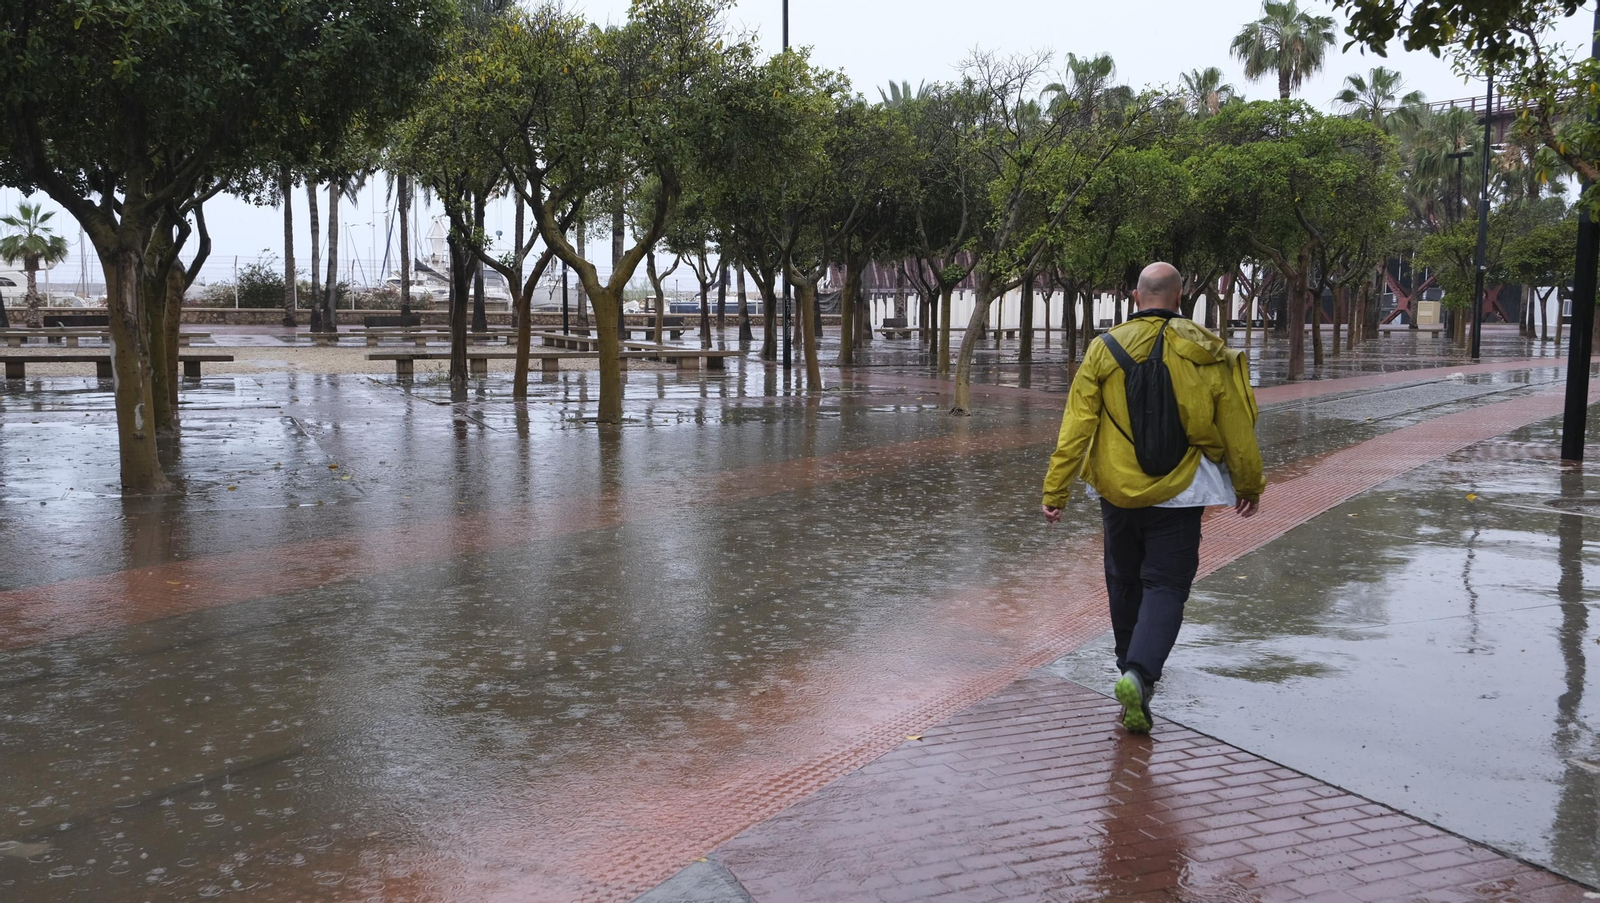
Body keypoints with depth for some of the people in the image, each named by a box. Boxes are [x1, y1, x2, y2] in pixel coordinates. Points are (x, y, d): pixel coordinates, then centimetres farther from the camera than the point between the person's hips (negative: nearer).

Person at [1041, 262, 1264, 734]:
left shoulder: (1104, 350, -6)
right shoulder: (1208, 355, -6)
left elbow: (1076, 426, -8)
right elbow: (1237, 430, 2)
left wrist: (1055, 489, -3)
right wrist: (1249, 486, 16)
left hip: (1117, 489, 2)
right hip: (1178, 494, -1)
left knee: (1124, 581, 19)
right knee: (1166, 587, 2)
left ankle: (1130, 665, 35)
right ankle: (1140, 673, -18)